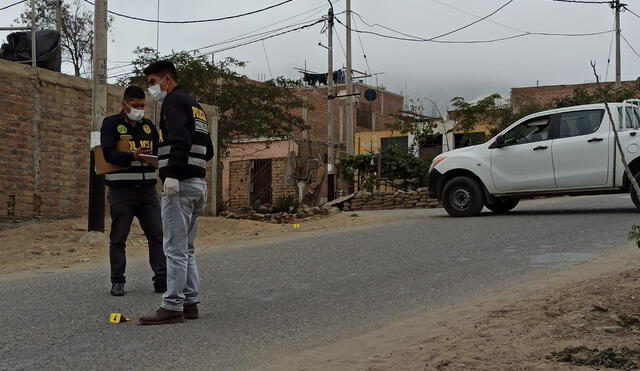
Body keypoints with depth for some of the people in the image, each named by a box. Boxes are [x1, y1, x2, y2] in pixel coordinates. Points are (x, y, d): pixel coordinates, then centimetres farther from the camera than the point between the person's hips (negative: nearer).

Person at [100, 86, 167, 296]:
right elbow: (109, 153, -15)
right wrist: (132, 156, -31)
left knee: (158, 235, 0)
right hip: (121, 190, -4)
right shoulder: (111, 124, -1)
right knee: (118, 239, 3)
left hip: (147, 190, 4)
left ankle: (162, 279, 2)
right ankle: (117, 282, 12)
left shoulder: (149, 126, 14)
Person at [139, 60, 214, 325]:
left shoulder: (173, 101, -6)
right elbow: (208, 151, 25)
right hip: (198, 182, 10)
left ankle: (172, 307, -7)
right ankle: (190, 303, 15)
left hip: (179, 185, -10)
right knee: (186, 248, 14)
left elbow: (180, 139, -23)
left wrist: (172, 174, -30)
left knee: (175, 249, -8)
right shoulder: (195, 105, 23)